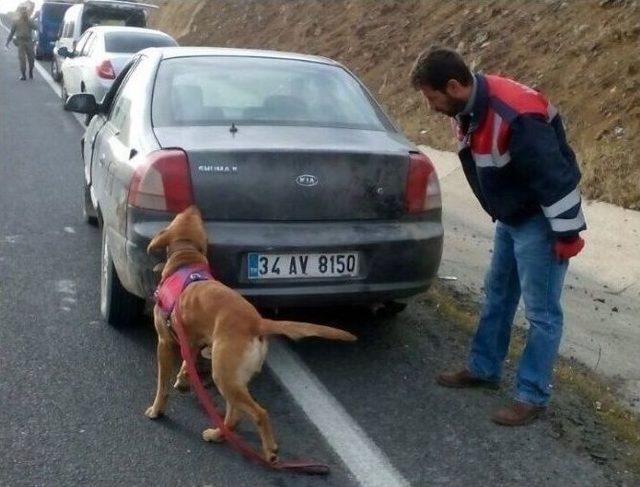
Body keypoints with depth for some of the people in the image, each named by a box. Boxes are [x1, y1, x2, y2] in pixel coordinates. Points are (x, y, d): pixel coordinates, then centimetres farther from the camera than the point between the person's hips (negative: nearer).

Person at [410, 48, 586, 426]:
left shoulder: (517, 117, -32)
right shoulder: (468, 109, -2)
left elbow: (556, 178, -28)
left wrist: (567, 234, -21)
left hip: (540, 221, -9)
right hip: (511, 218, 9)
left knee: (541, 312, 0)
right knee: (497, 295, 18)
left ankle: (533, 397, 10)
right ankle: (484, 369, 34)